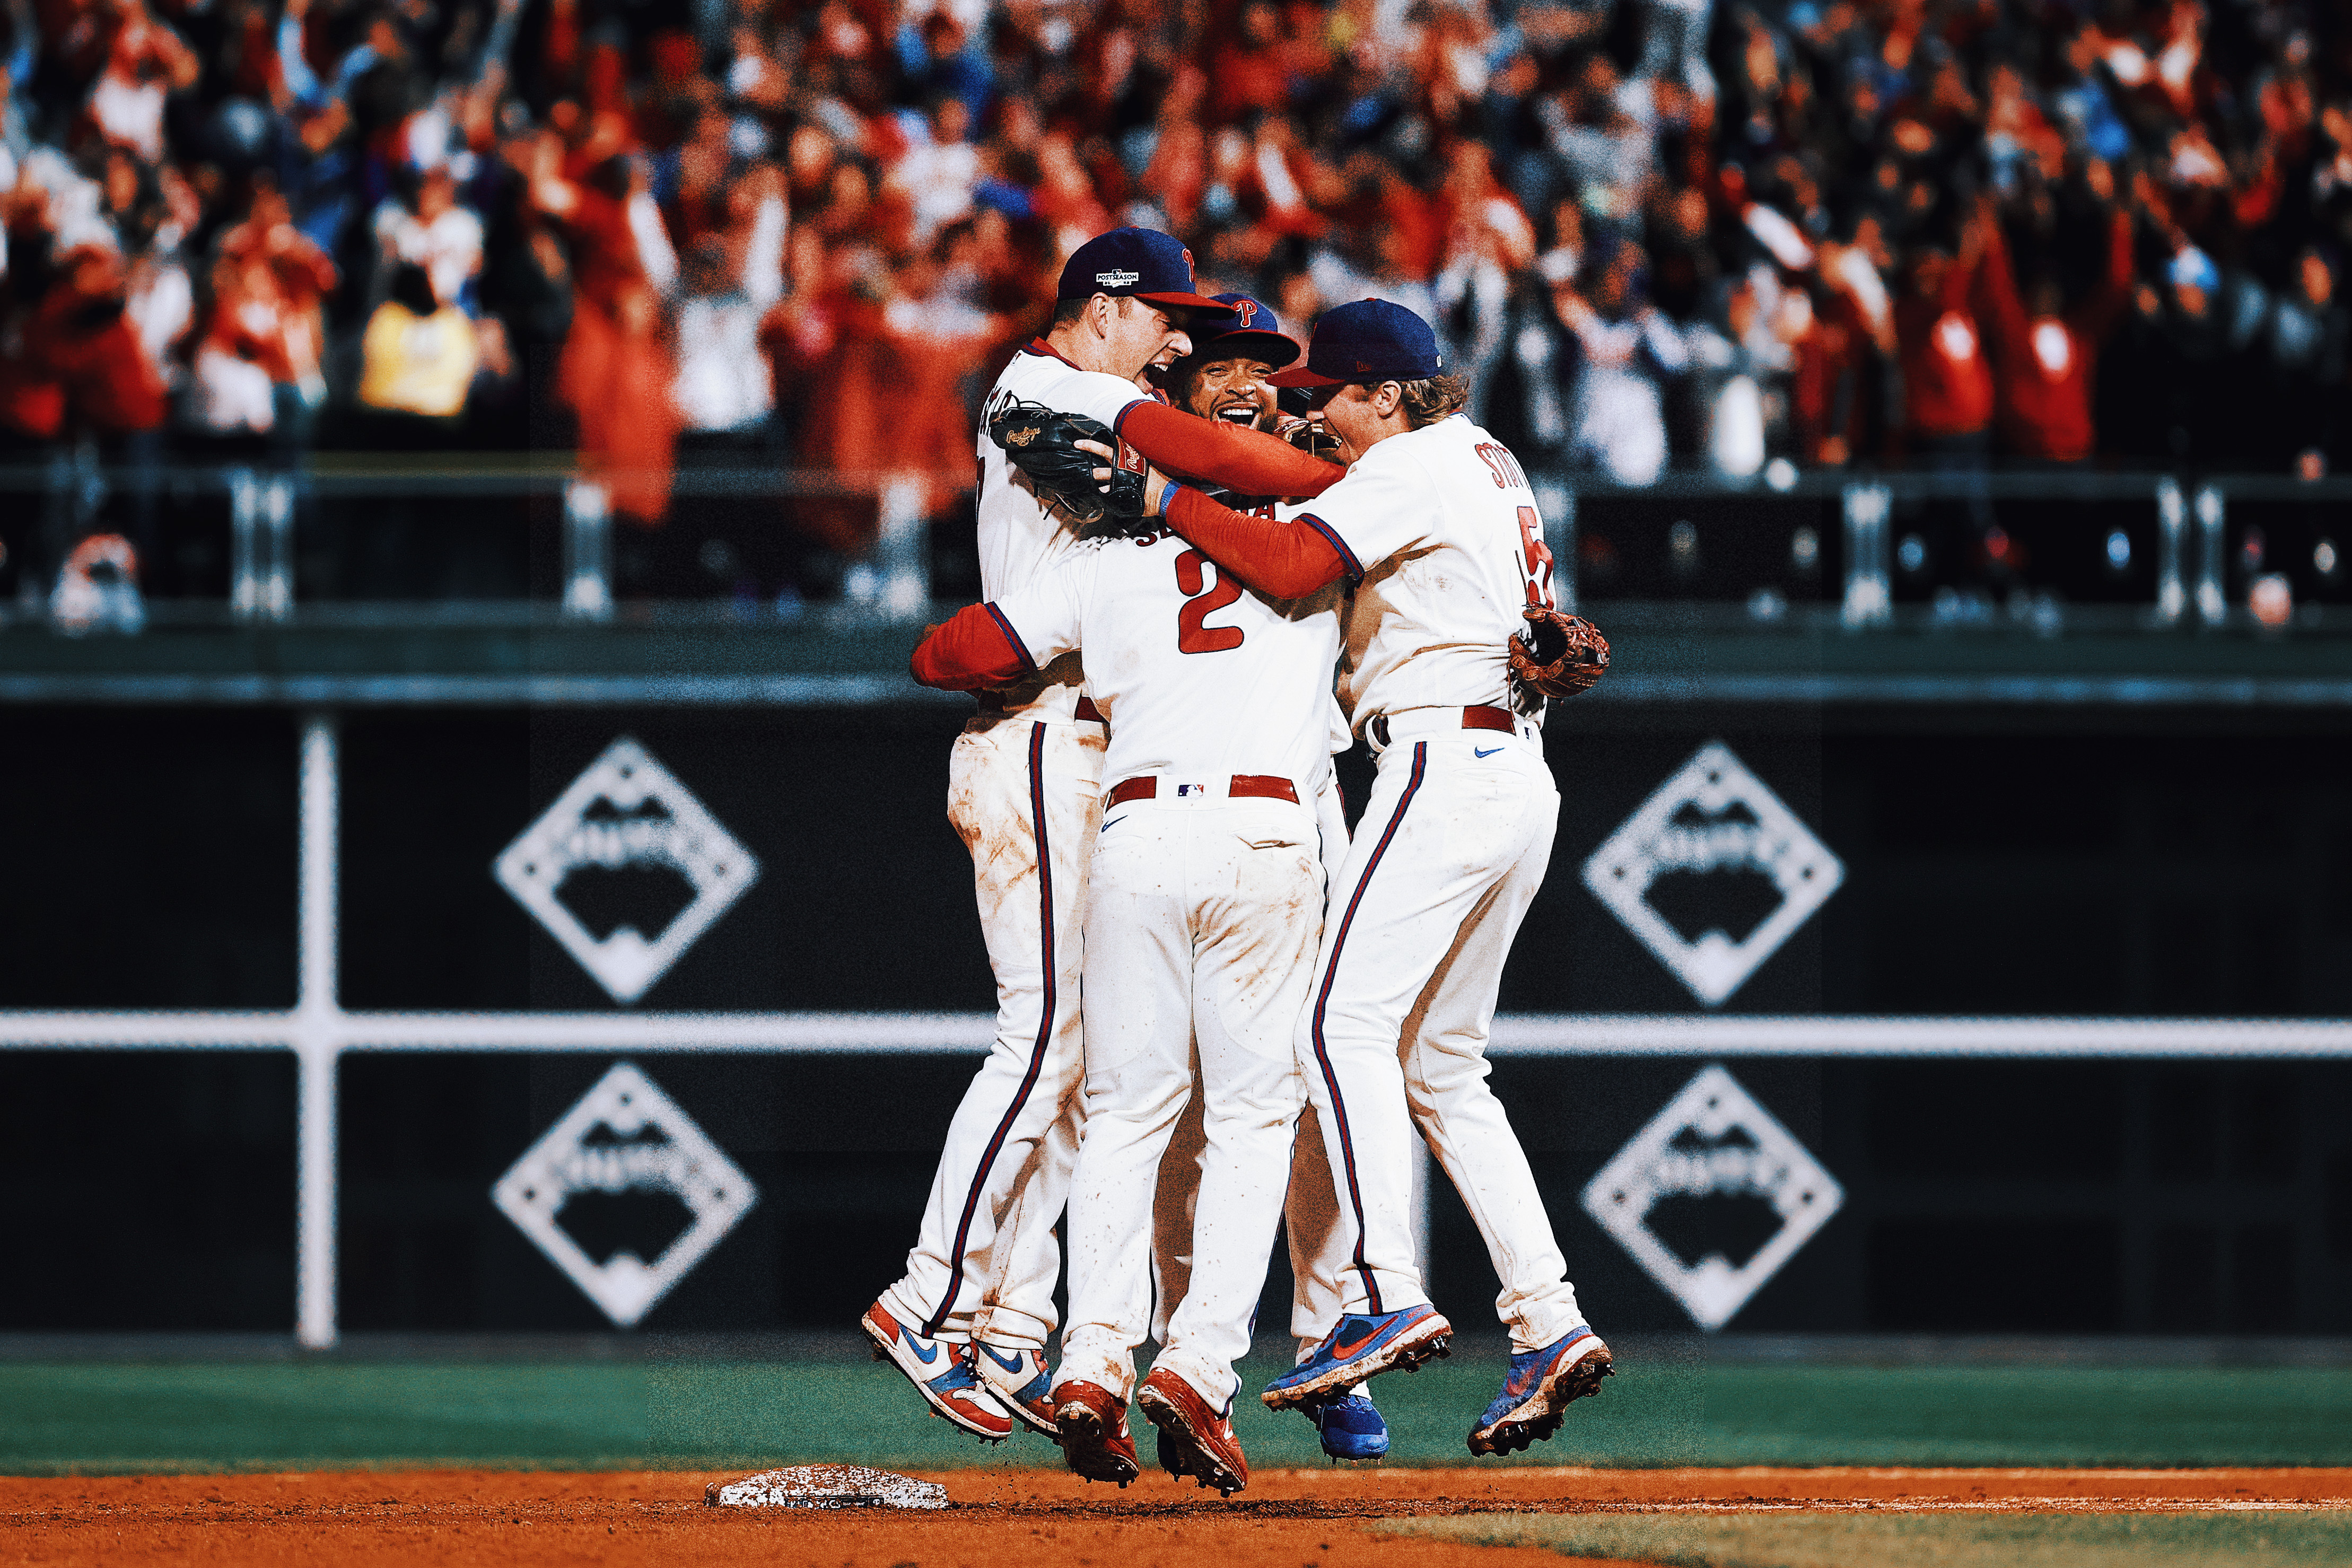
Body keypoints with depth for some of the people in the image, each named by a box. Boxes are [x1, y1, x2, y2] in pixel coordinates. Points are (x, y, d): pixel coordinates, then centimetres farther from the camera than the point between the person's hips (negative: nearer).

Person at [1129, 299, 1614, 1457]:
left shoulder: (1411, 470, -7)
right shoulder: (1486, 462, 22)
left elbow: (1293, 564, -20)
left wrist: (1170, 500, -11)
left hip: (1448, 764, -10)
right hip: (1517, 781, 10)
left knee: (1347, 1020, -16)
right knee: (1441, 1065, 11)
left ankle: (1388, 1297, -28)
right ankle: (1547, 1325, 4)